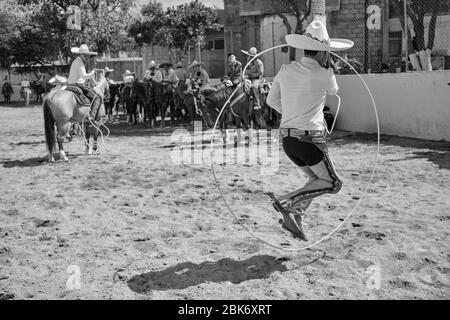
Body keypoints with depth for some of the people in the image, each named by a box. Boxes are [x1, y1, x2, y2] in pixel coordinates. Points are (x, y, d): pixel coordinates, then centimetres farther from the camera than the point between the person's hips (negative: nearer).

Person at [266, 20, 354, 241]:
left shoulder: (285, 70, 4)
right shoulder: (325, 75, -10)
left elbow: (272, 100, 13)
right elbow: (334, 91, 13)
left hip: (287, 138, 7)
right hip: (310, 138, -7)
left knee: (316, 179, 23)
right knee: (332, 183, 7)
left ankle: (294, 217, 11)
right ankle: (287, 202, -7)